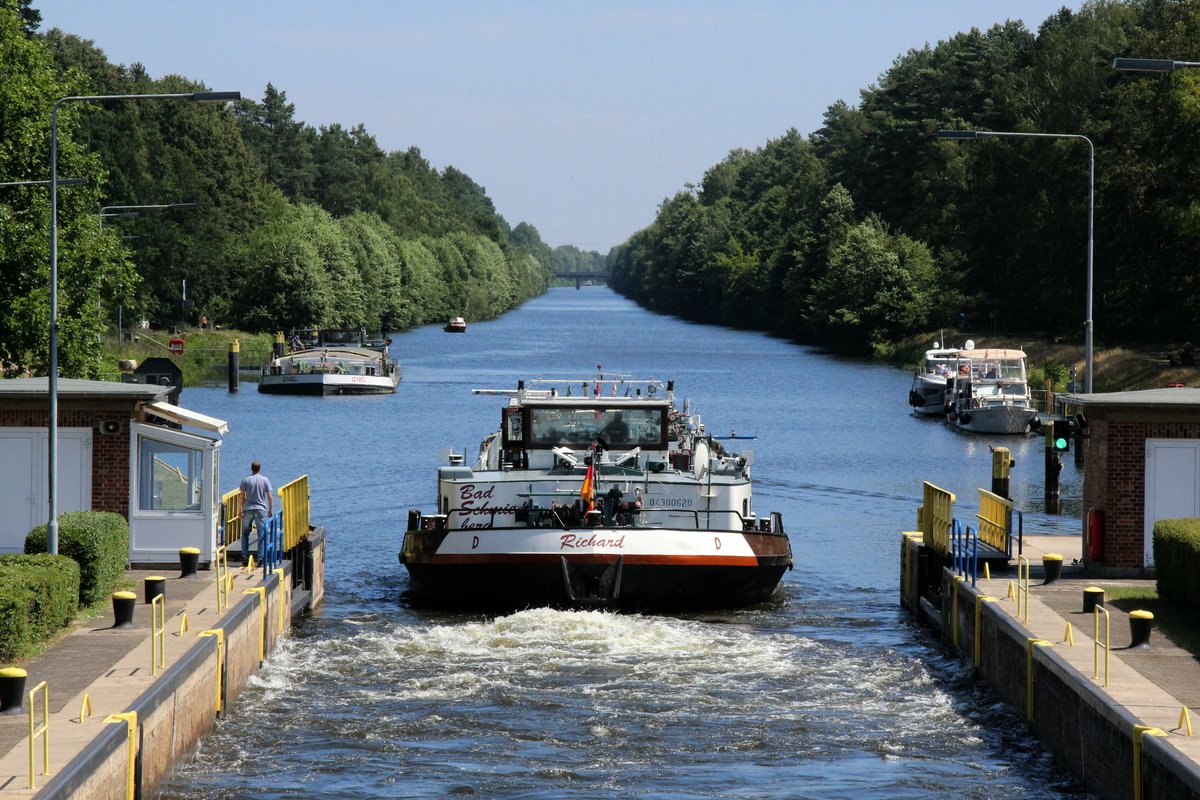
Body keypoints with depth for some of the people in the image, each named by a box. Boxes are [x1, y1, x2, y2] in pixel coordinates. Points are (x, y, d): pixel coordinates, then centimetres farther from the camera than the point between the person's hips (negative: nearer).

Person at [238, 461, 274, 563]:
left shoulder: (246, 480, 0)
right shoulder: (265, 480, 1)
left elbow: (242, 497, 0)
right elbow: (270, 497, 0)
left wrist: (240, 510, 8)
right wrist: (271, 510, 10)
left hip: (248, 509, 1)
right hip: (260, 510, -1)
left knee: (245, 534, 10)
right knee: (261, 534, 3)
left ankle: (244, 556, 4)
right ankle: (260, 557, -3)